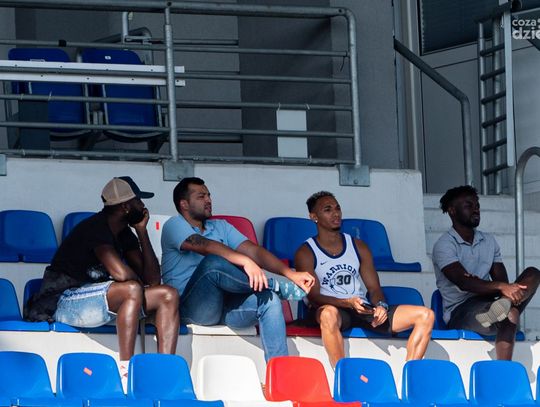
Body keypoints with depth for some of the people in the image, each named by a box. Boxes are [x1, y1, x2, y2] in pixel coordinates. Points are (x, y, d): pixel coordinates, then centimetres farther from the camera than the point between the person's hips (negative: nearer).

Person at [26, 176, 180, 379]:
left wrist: (142, 231, 3)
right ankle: (125, 369, -34)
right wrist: (139, 282, -7)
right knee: (132, 290, -34)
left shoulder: (124, 235, 12)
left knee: (168, 295, -5)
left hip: (99, 303, 9)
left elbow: (153, 279, 5)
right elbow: (121, 273, -31)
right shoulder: (95, 228, -16)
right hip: (63, 302, -9)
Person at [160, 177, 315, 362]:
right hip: (191, 307, -6)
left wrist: (291, 274, -9)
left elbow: (253, 250, 8)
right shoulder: (174, 226, 3)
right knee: (213, 263, -33)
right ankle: (280, 287, -18)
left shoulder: (221, 227, 23)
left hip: (224, 305, 6)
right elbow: (206, 247, -17)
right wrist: (245, 262, -33)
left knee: (268, 299, -22)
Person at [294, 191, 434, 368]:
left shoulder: (358, 247, 17)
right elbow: (314, 296, -8)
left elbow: (374, 288, 14)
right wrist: (348, 303, -25)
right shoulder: (306, 253, 2)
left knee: (425, 315, -12)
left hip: (363, 310, 5)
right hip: (333, 309, -5)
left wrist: (381, 306, -11)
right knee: (329, 314, -45)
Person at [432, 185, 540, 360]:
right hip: (460, 313, -6)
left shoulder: (489, 241, 18)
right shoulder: (444, 245, -4)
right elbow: (463, 282, -20)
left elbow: (501, 279, 8)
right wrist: (500, 287, -35)